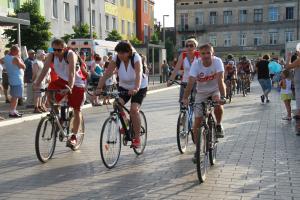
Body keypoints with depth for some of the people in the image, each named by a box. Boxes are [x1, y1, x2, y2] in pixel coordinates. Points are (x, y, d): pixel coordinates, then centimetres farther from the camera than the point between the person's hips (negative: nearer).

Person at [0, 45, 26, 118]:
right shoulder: (15, 59, -17)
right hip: (17, 80, -9)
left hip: (12, 80, 9)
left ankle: (14, 111, 23)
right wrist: (20, 58, -4)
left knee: (14, 96, 17)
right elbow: (23, 66, -12)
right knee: (16, 96, -6)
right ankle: (12, 112, -6)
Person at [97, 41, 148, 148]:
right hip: (124, 86, 4)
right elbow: (107, 74, -22)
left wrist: (136, 89, -57)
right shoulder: (116, 59, -16)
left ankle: (137, 138, -6)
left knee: (134, 110, -20)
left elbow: (139, 74, -41)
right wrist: (99, 88, -34)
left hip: (139, 87, -4)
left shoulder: (136, 58, -26)